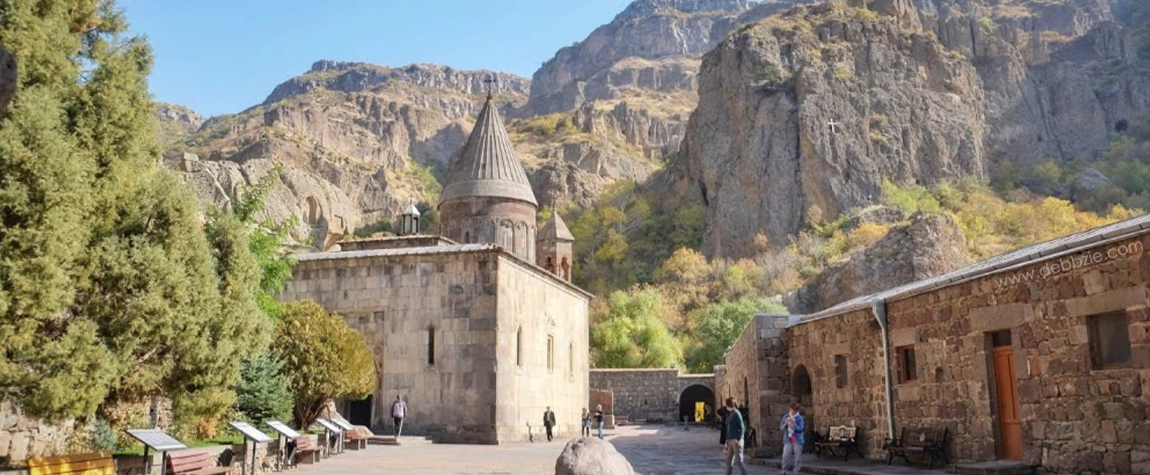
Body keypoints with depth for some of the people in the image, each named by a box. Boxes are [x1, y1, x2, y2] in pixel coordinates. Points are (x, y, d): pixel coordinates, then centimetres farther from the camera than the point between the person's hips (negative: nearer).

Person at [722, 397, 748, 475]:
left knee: (739, 460, -9)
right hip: (731, 441, 9)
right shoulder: (730, 414, 16)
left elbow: (742, 428, -15)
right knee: (729, 461, 10)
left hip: (736, 440, -9)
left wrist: (738, 439, -20)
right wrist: (727, 441, 21)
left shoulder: (736, 414, -10)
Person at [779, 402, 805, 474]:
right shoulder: (786, 417, 7)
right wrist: (785, 424, -14)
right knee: (785, 456, -5)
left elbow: (800, 429, -13)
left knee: (798, 457, 1)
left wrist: (793, 424, -27)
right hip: (788, 440, 2)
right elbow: (781, 428, 6)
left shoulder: (799, 418, -3)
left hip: (797, 440, -2)